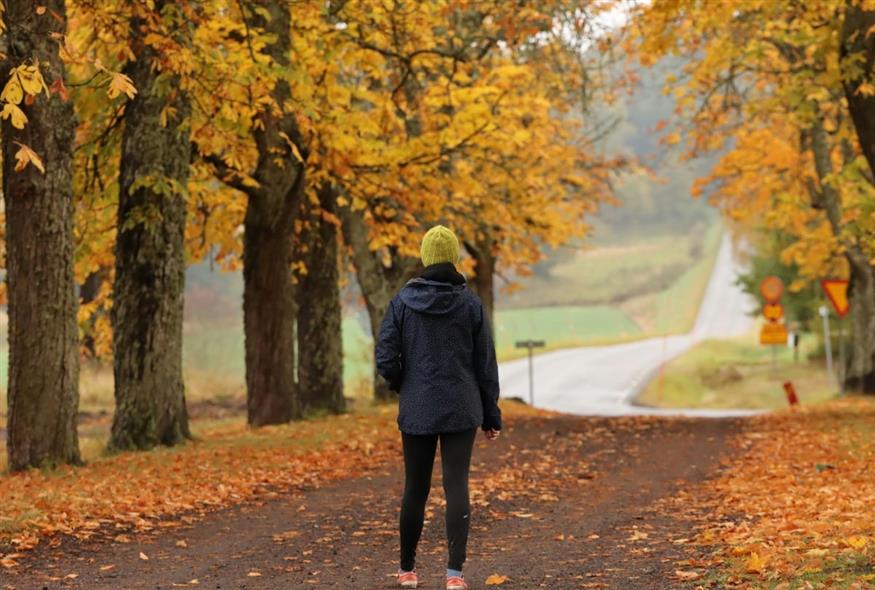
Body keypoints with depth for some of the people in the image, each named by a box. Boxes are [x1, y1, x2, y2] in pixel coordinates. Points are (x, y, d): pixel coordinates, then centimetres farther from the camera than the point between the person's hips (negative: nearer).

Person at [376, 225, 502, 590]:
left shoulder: (403, 301, -4)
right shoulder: (470, 304, -3)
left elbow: (385, 358, -6)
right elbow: (485, 364, 1)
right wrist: (491, 415, 10)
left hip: (417, 410, 1)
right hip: (461, 409, -1)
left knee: (415, 489, 12)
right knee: (457, 486, -4)